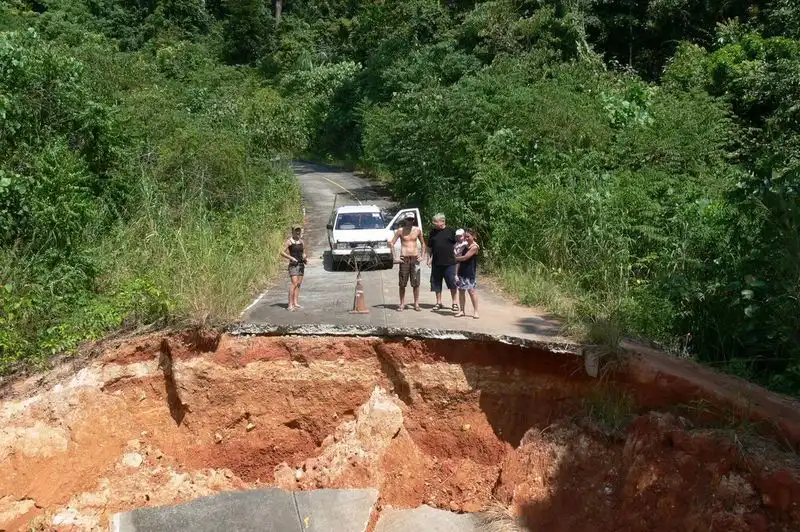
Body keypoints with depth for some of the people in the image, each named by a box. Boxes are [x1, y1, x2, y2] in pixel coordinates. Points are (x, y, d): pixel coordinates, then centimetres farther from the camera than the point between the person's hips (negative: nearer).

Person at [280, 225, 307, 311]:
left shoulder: (301, 241, 14)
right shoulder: (289, 241, -4)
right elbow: (282, 252, -8)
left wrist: (305, 258, 3)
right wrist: (291, 258, -17)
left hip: (301, 264, 7)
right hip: (293, 265, -7)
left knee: (298, 284, 6)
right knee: (294, 283, -14)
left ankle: (296, 303, 11)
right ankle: (290, 304, -14)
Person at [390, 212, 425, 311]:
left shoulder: (417, 230, 6)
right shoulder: (400, 231, 0)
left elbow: (423, 243, 17)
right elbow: (391, 243, 0)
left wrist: (421, 255, 7)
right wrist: (394, 258, -5)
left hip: (415, 259, 1)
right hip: (404, 259, -1)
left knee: (416, 283, 1)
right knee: (402, 283, 1)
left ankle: (416, 304, 9)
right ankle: (402, 304, 9)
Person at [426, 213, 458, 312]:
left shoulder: (450, 231, -2)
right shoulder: (433, 232, 8)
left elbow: (455, 245, 5)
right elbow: (429, 247, 12)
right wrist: (429, 258, 6)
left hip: (449, 262, -3)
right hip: (436, 263, 4)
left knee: (452, 283, 1)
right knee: (437, 283, 8)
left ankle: (454, 303, 12)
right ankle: (438, 302, 20)